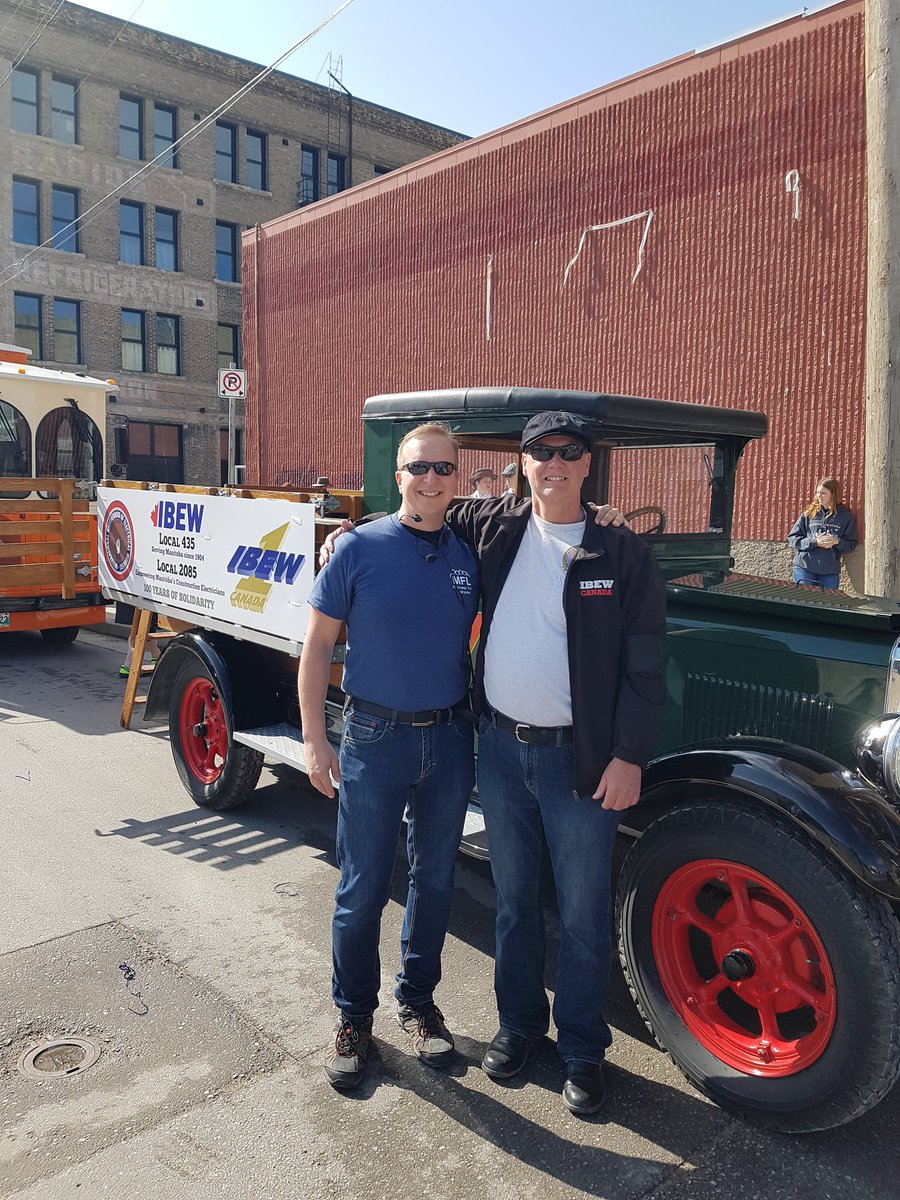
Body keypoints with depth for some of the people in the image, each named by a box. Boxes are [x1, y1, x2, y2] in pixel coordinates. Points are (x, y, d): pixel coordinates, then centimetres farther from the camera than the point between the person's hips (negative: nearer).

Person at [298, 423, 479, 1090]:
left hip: (449, 740, 4)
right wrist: (315, 740, -7)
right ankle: (354, 1018, 29)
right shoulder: (359, 549, -8)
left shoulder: (470, 556, 2)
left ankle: (418, 1002, 37)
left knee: (436, 880, 16)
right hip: (375, 740, -3)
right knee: (363, 891, 7)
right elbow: (318, 644, -4)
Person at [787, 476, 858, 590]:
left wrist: (837, 542, -14)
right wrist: (815, 542, -11)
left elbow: (852, 544, 6)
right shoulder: (809, 514, 5)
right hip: (805, 568, 0)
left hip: (830, 571, 1)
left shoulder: (845, 516, 6)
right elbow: (792, 539, 2)